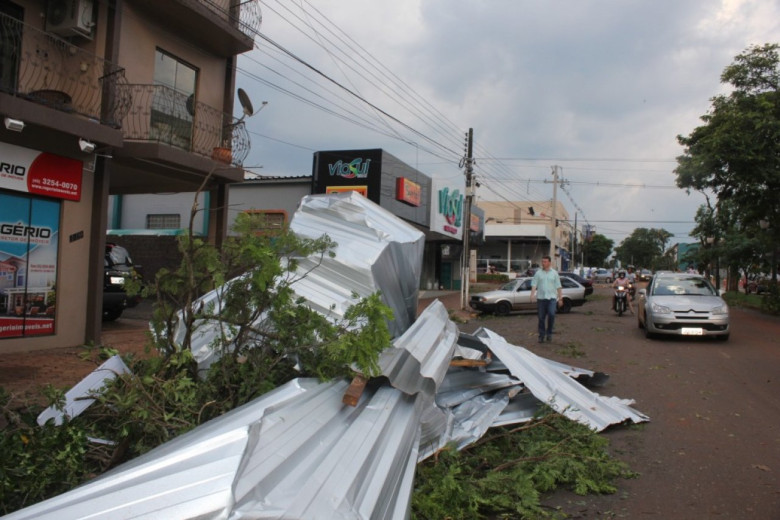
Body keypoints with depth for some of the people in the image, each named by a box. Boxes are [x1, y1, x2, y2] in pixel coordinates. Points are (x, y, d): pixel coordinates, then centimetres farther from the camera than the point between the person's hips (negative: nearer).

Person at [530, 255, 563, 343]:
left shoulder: (554, 273, 7)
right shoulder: (538, 273, 7)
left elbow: (558, 287, 8)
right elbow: (534, 285, 1)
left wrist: (560, 298, 4)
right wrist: (532, 294, -14)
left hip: (552, 297, -1)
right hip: (541, 298, 1)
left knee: (551, 314, -19)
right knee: (541, 318, 3)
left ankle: (549, 333, -1)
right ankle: (541, 336, 14)